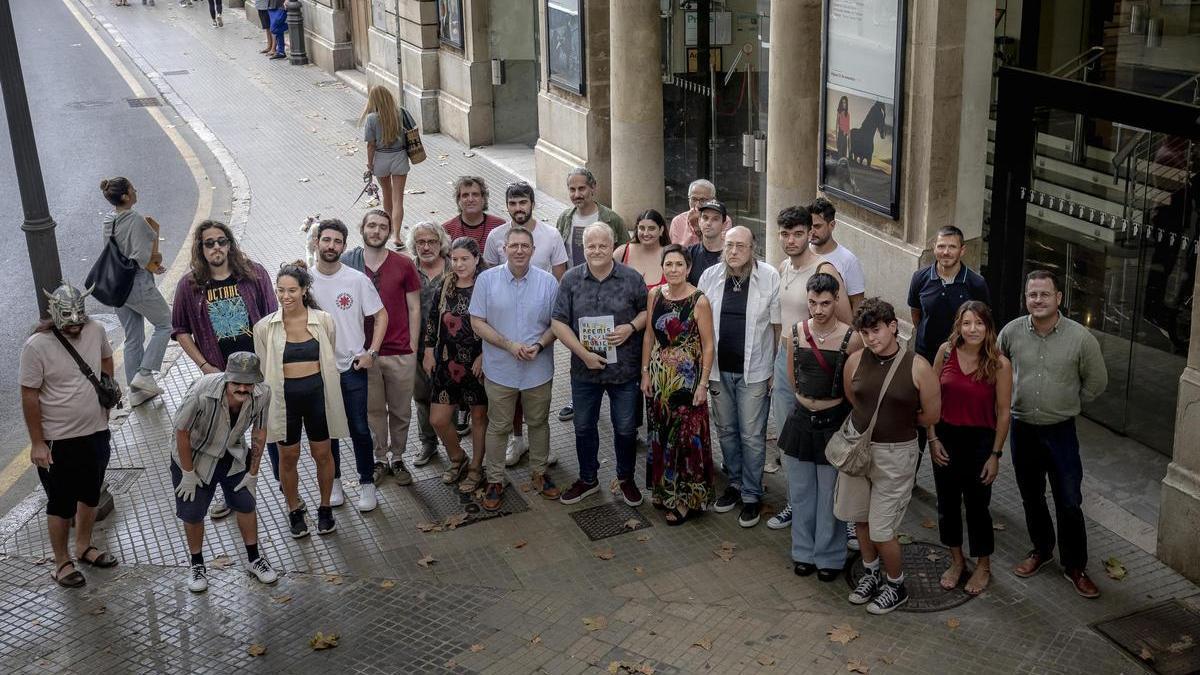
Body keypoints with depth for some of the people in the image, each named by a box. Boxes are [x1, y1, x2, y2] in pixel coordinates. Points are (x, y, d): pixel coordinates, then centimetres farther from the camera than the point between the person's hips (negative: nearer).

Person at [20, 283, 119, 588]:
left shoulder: (95, 330, -7)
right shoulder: (36, 346, -21)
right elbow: (29, 396, -16)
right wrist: (37, 443, -15)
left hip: (96, 433, 6)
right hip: (58, 441, -5)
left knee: (90, 494, 21)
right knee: (62, 503, 8)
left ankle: (84, 547, 41)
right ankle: (62, 563, 25)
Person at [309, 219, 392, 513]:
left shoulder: (357, 279, -8)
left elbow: (381, 316, -1)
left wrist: (371, 353, -9)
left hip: (353, 367, -2)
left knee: (360, 428, 4)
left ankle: (366, 483, 19)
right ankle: (333, 481, 30)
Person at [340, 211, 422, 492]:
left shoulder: (404, 265, -2)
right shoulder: (348, 264, -1)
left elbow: (414, 309, 3)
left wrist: (413, 348, 0)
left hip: (400, 353, 0)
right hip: (364, 353, 1)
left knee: (401, 410, 9)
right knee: (373, 410, 11)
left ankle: (397, 458, 26)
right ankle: (380, 459, 27)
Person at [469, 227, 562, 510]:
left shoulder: (548, 282, -3)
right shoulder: (487, 279, -6)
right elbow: (477, 322, -7)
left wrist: (539, 345, -17)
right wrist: (509, 345, -17)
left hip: (539, 369, 1)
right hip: (500, 369, -1)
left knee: (538, 423, 16)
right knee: (498, 427, 9)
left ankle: (539, 473, 34)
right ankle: (495, 481, 22)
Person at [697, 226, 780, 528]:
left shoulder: (769, 278, -11)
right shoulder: (710, 276, -1)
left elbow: (777, 325, -5)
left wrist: (776, 369, -5)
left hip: (753, 371, -4)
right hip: (719, 368, 4)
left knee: (752, 435, 3)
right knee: (726, 430, 17)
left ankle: (751, 495, 16)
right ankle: (735, 482, 34)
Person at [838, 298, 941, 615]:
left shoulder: (917, 367, -16)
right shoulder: (856, 361, -6)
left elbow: (931, 416, -6)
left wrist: (899, 421, 5)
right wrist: (880, 419, 7)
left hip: (896, 454, -4)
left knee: (882, 530, 1)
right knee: (860, 517, 19)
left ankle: (897, 586, 25)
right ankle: (871, 573, 42)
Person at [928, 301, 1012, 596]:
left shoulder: (999, 364, -15)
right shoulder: (946, 351, -7)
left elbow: (1003, 412, -8)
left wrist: (995, 454, -8)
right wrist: (933, 439, -2)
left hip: (980, 440, -3)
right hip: (946, 437, 3)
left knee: (977, 505, 9)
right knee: (947, 503, 15)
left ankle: (983, 567, 31)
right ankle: (956, 561, 37)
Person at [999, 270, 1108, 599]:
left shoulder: (1080, 338, -14)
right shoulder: (1011, 332, -8)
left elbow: (1096, 381, 1)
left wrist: (1067, 404, 7)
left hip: (1061, 431, -2)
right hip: (1023, 429, 2)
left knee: (1069, 503, 2)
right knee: (1031, 498, 18)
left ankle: (1075, 566, 18)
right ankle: (1041, 549, 39)